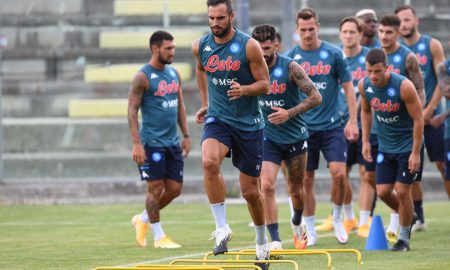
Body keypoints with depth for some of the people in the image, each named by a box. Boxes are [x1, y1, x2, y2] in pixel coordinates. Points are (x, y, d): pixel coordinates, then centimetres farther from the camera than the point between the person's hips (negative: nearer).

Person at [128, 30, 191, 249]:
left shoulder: (174, 73, 12)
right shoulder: (142, 77, -10)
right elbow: (132, 111, -11)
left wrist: (186, 135, 14)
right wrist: (136, 143, -18)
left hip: (172, 141, 7)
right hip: (152, 142, -7)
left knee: (175, 189, 7)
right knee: (156, 188, -3)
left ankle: (142, 220, 27)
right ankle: (158, 236, 9)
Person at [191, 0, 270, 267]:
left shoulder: (249, 46, -13)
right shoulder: (200, 46, -1)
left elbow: (265, 84, -8)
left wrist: (244, 90, -27)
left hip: (249, 123, -2)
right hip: (218, 118, 2)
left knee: (250, 191, 5)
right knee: (209, 161, -31)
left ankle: (262, 243, 30)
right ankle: (222, 228, -21)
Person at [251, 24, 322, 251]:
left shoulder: (290, 68, -13)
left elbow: (315, 97, -13)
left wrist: (289, 113, -22)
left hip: (295, 136, -1)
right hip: (267, 137, 1)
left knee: (296, 189, 12)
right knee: (267, 186, -18)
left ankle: (297, 224, 44)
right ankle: (274, 240, -15)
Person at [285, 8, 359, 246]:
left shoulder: (333, 54, -1)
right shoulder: (290, 57, 1)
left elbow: (348, 87, 3)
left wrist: (352, 121, -3)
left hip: (331, 126, -1)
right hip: (303, 127, 1)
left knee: (338, 173, -12)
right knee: (305, 180, 2)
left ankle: (337, 219, 11)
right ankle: (310, 231, 12)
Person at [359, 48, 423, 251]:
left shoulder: (404, 86, -26)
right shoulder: (364, 85, -10)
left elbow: (418, 119, -19)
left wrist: (415, 152, -19)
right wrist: (365, 141, 6)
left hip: (407, 145, -5)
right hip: (385, 147, 5)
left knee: (402, 190, -7)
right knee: (383, 191, 1)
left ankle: (404, 238, 9)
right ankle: (408, 218, 30)